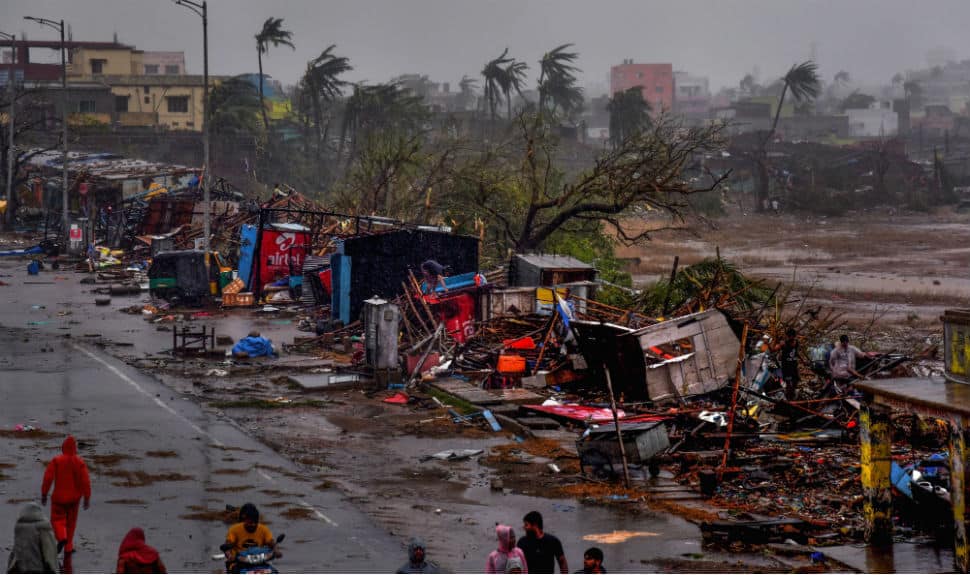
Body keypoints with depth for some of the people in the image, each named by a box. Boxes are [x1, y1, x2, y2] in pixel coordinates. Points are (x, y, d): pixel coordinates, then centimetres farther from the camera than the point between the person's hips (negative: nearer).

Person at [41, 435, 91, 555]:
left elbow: (48, 478, -12)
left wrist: (44, 494, -3)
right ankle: (68, 547, 17)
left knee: (57, 519, 11)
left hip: (59, 496, -2)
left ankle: (61, 537, -17)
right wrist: (87, 498, -2)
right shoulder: (80, 462, -7)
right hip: (74, 497, 2)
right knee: (71, 521, 16)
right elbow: (85, 481, -9)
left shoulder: (56, 461, -11)